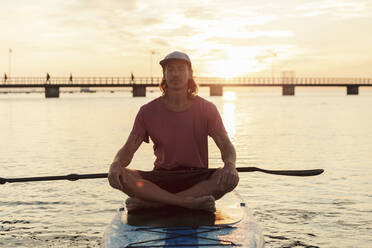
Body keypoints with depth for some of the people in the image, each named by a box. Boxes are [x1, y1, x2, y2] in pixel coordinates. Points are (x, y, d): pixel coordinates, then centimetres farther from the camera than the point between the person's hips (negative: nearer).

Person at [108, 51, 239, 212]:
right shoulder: (148, 112, 1)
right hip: (161, 179, 0)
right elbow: (127, 150, -2)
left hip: (197, 179, 0)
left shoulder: (207, 109, 0)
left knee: (231, 178, -32)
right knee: (120, 176, -26)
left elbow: (227, 146, -6)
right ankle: (190, 203, -31)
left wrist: (230, 164, -30)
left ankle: (149, 202, -32)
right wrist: (115, 165, -26)